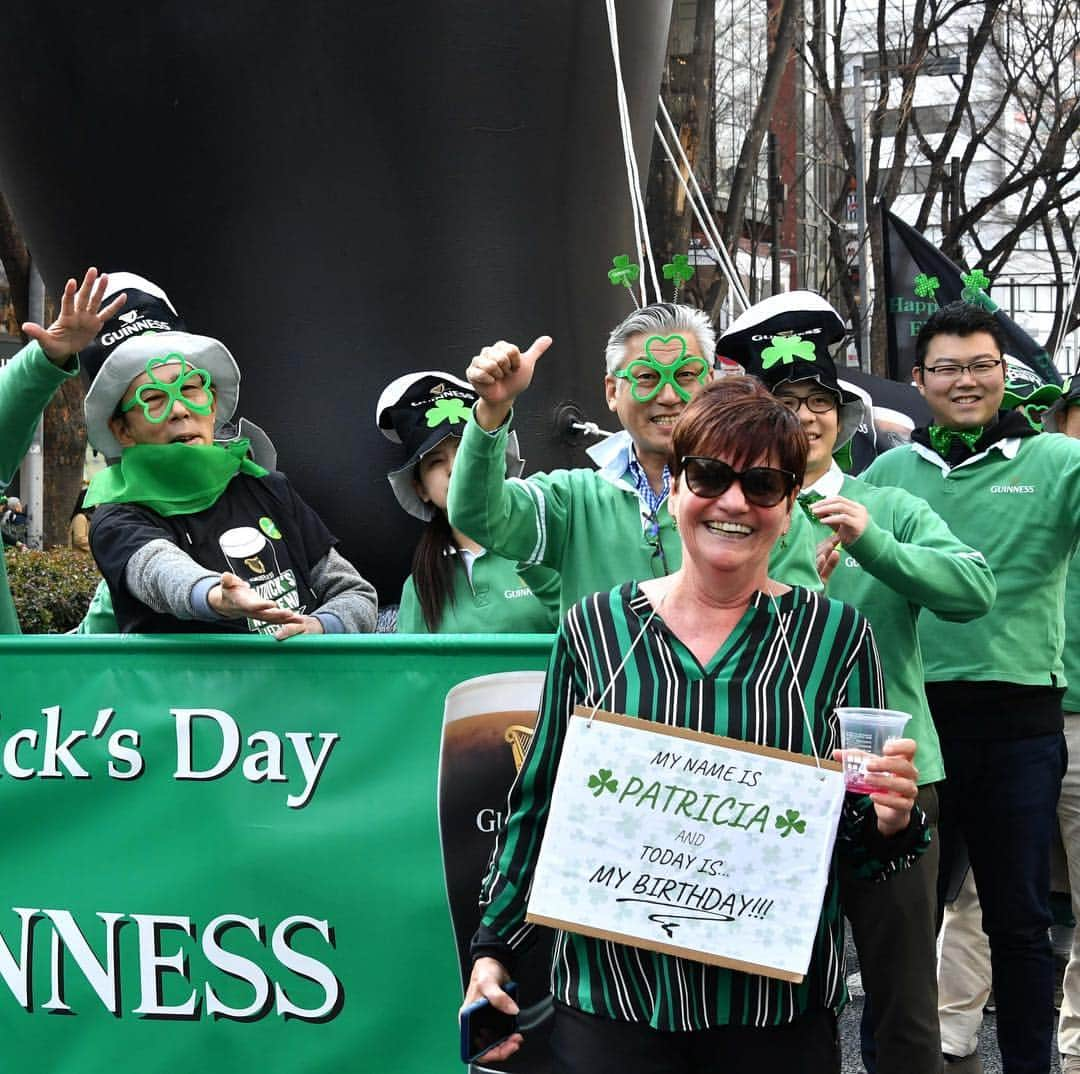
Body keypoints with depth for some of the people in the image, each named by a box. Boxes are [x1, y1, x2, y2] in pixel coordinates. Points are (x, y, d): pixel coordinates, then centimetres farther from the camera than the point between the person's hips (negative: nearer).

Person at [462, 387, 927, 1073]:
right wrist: (493, 948, 5)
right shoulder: (596, 626, 0)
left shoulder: (837, 635, -2)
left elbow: (863, 852, 3)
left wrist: (890, 823, -18)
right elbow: (538, 806, 8)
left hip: (781, 1011, 0)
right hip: (608, 1001, 1)